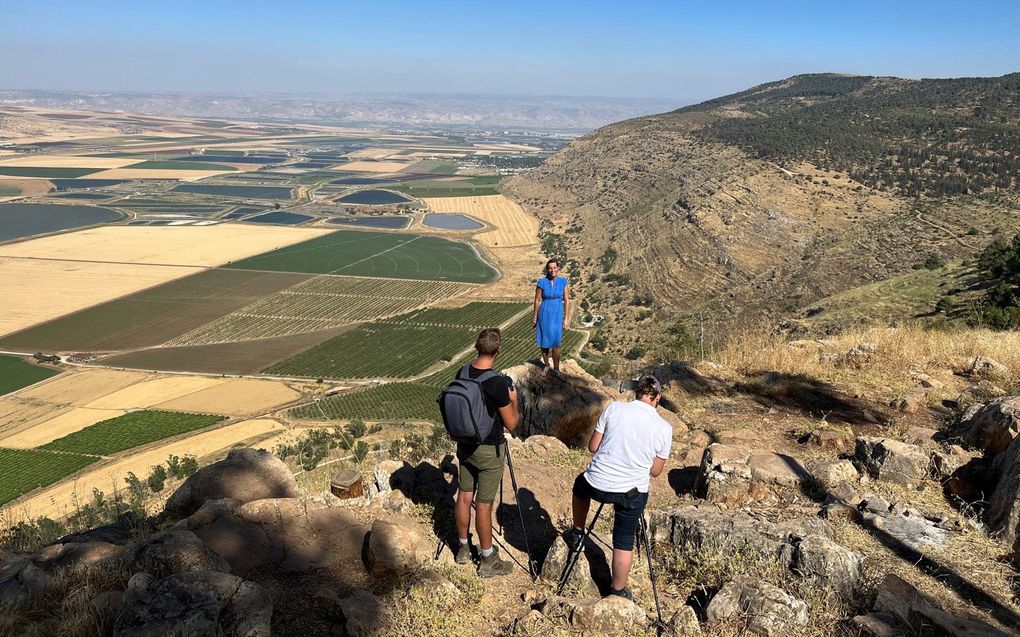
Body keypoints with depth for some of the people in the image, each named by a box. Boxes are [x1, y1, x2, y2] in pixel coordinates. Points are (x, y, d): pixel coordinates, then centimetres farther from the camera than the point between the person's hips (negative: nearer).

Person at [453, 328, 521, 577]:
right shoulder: (497, 382, -24)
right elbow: (511, 424, -17)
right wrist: (513, 400, 0)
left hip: (464, 446, 6)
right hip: (488, 451, -6)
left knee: (464, 497, 17)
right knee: (484, 504, 4)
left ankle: (463, 548, 33)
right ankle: (488, 560, 19)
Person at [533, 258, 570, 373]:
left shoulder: (563, 282, -5)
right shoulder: (542, 282, -7)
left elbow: (567, 301, -1)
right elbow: (537, 300, -1)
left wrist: (566, 318, -3)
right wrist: (534, 317, 2)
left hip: (557, 314, 0)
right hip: (544, 313, 0)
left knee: (556, 343, -6)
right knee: (544, 342, 9)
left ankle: (556, 369, 5)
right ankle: (546, 365, 27)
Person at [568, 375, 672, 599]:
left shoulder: (613, 408, -5)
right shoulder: (664, 428, -4)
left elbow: (592, 447, 2)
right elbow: (655, 471, 5)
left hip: (596, 485, 1)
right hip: (632, 493, 0)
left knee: (581, 484, 34)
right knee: (624, 541, 17)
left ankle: (577, 533, 43)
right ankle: (619, 592, 26)